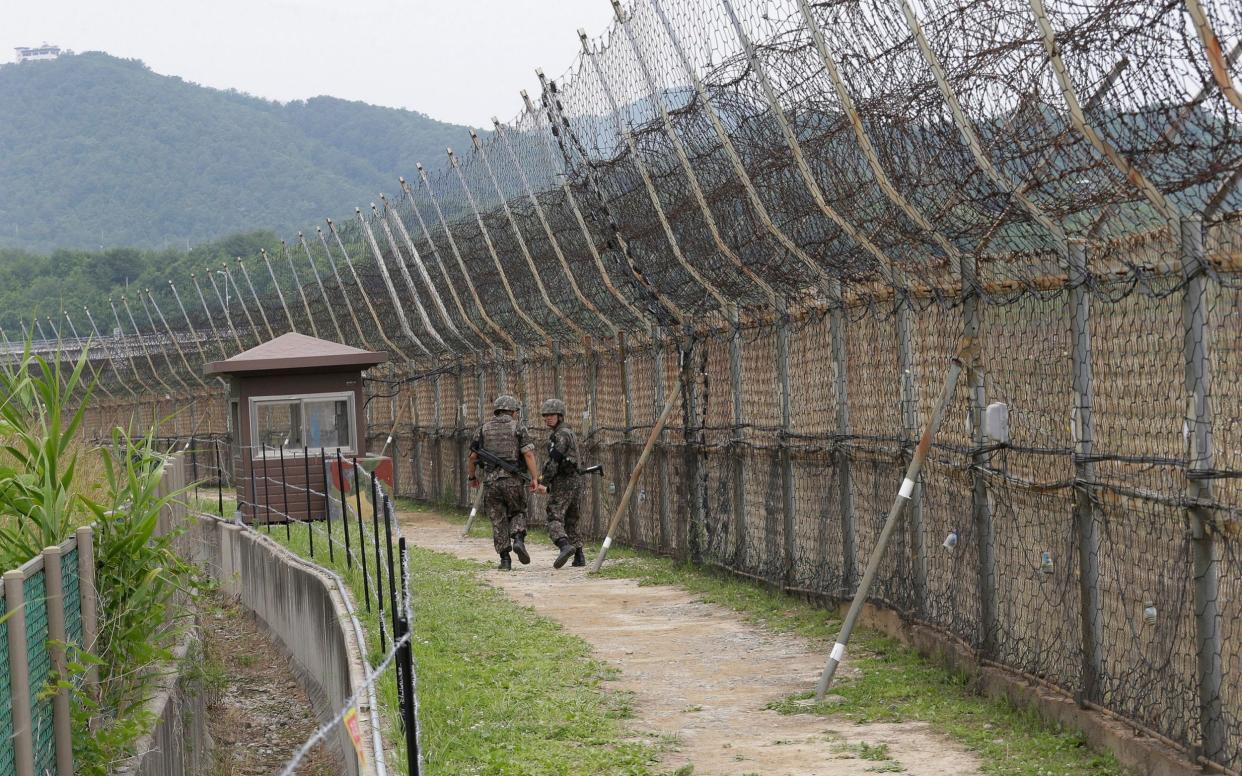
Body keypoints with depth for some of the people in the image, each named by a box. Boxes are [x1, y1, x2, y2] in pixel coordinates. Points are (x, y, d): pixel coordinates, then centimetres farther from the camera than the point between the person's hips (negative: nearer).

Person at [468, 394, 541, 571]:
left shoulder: (483, 429, 10)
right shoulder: (518, 427, 2)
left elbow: (472, 457, 12)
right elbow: (528, 454, -8)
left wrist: (472, 477, 27)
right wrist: (534, 478, -8)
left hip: (491, 481, 2)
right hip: (512, 479, -2)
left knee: (498, 520, 8)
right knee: (518, 513, 17)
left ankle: (505, 560, 4)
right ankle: (518, 540, -10)